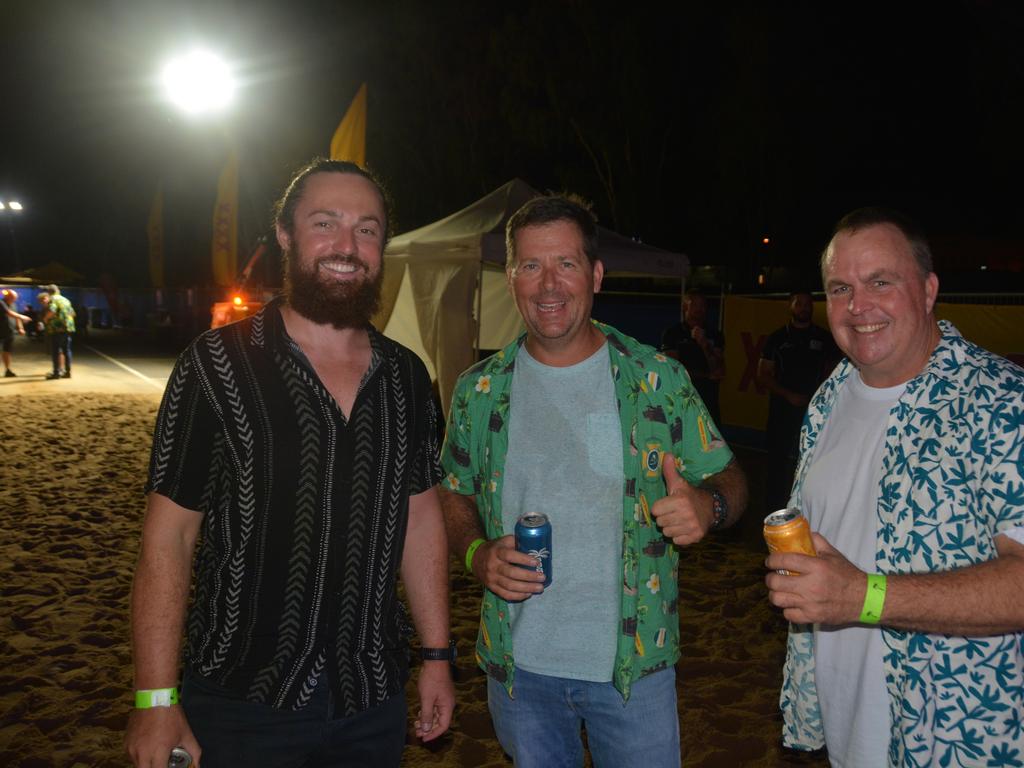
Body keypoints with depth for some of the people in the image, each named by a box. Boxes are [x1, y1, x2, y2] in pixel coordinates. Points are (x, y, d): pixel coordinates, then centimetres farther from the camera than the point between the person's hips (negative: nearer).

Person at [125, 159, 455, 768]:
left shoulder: (406, 376, 3)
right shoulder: (219, 365, -10)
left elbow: (421, 517, 9)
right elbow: (169, 537, -10)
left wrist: (437, 656, 8)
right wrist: (155, 700, -13)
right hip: (242, 702, -4)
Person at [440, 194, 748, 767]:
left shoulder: (660, 380, -7)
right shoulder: (479, 391, -1)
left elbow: (728, 478, 0)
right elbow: (455, 495, 9)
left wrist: (707, 506, -23)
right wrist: (479, 556, -11)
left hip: (635, 662, -1)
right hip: (519, 662, 2)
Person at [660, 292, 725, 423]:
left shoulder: (714, 336, 10)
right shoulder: (672, 334, 1)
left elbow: (720, 373, 0)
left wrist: (704, 344, -12)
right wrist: (707, 376, 0)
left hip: (709, 401, 3)